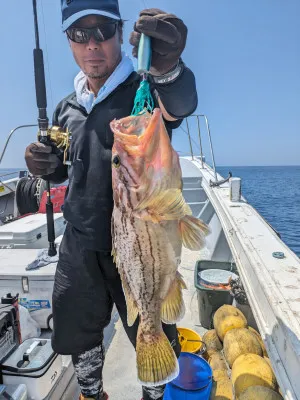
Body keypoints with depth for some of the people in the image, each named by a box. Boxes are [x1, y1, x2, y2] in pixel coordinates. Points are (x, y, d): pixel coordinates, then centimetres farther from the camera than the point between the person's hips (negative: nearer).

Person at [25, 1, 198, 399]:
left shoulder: (143, 92, -8)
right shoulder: (67, 108, 9)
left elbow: (180, 104, -31)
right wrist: (47, 166, -4)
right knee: (76, 334, 20)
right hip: (79, 246, 5)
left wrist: (167, 67, -53)